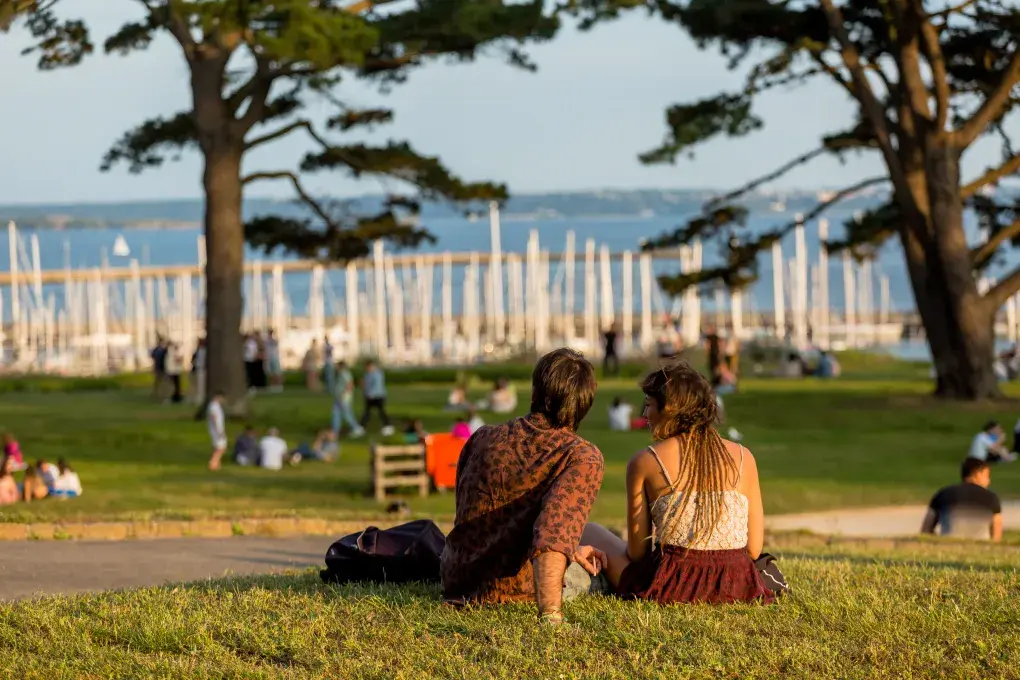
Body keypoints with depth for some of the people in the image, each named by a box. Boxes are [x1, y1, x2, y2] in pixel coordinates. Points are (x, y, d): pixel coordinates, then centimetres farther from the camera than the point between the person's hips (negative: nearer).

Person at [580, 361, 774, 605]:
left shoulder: (645, 462, -4)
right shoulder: (742, 457, 3)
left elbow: (637, 551, 0)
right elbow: (754, 548, 4)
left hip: (669, 585, -4)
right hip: (736, 589, 4)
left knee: (590, 532, 21)